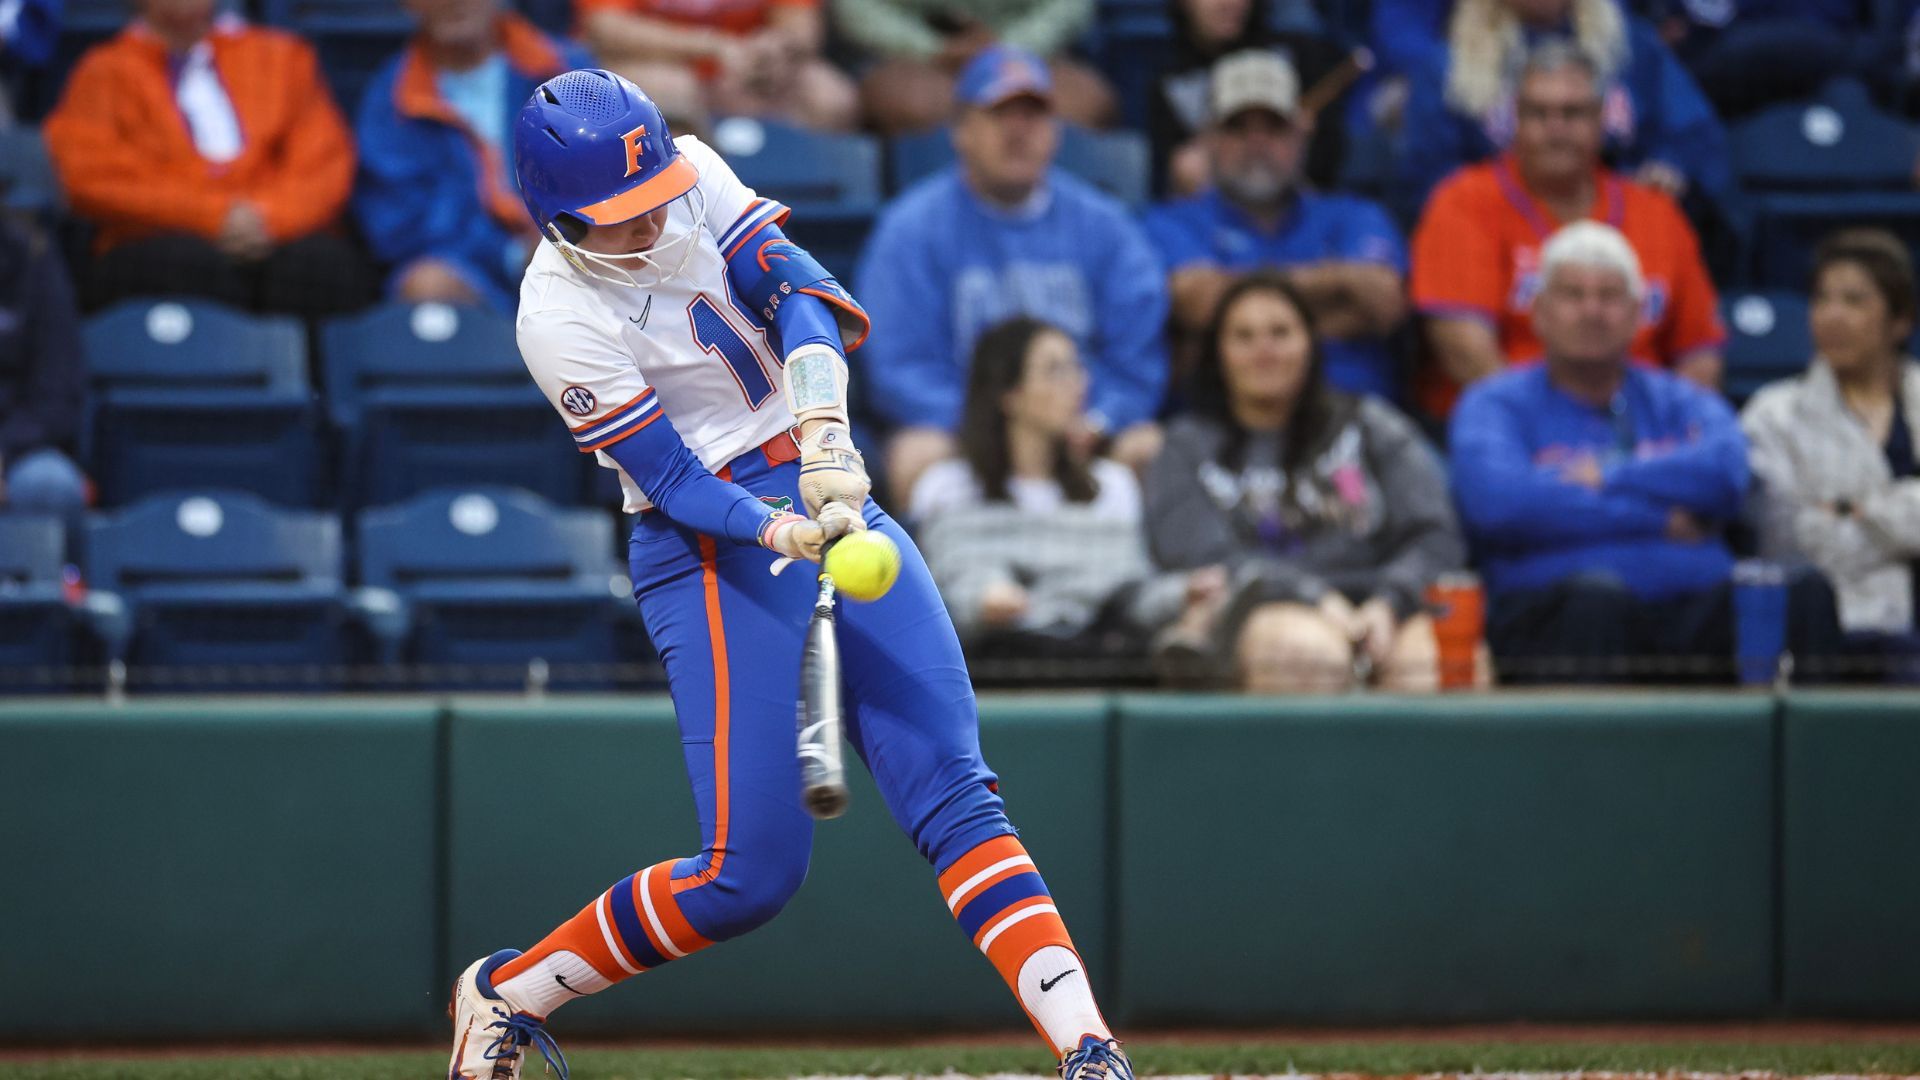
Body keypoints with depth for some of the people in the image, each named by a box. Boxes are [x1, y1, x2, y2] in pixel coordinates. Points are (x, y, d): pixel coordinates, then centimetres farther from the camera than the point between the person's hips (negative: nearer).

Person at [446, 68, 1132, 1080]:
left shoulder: (690, 174, -1)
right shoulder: (559, 319, -16)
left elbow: (793, 282, -11)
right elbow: (668, 476, -16)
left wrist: (823, 423, -28)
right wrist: (780, 532, -33)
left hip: (827, 493, 6)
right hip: (710, 542, -6)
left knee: (955, 794, -7)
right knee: (753, 871, -10)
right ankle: (506, 991, 10)